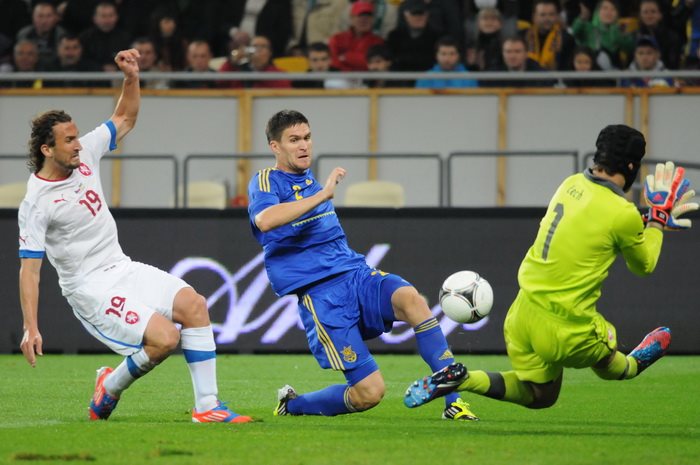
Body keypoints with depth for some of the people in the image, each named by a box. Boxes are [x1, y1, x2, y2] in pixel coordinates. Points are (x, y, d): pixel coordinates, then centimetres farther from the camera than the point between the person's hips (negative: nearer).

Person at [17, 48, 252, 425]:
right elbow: (29, 269, -15)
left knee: (193, 304, -10)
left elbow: (125, 119, 18)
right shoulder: (36, 203, -16)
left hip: (121, 267, 8)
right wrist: (31, 329, -21)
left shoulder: (84, 153, 3)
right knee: (165, 337, -22)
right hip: (90, 287, -8)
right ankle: (110, 388, 5)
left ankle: (206, 407, -7)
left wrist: (132, 78, 1)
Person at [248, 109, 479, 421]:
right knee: (369, 392, -14)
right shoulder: (266, 182, -4)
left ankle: (454, 401, -28)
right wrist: (322, 194, -25)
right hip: (320, 294, -6)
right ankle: (292, 404, 14)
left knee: (411, 298, -29)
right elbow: (265, 220, -28)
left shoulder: (310, 178, 18)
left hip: (356, 274, 6)